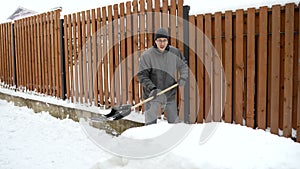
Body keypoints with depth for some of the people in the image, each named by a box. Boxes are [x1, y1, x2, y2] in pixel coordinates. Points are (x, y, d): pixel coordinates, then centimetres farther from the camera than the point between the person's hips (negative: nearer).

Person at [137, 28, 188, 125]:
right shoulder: (147, 55, -14)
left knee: (174, 121, 14)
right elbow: (142, 75, -13)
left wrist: (183, 77, -2)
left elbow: (183, 65, 15)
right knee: (151, 123, -3)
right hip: (152, 94, -3)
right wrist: (151, 88, -26)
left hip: (170, 94, 3)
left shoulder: (175, 52, -3)